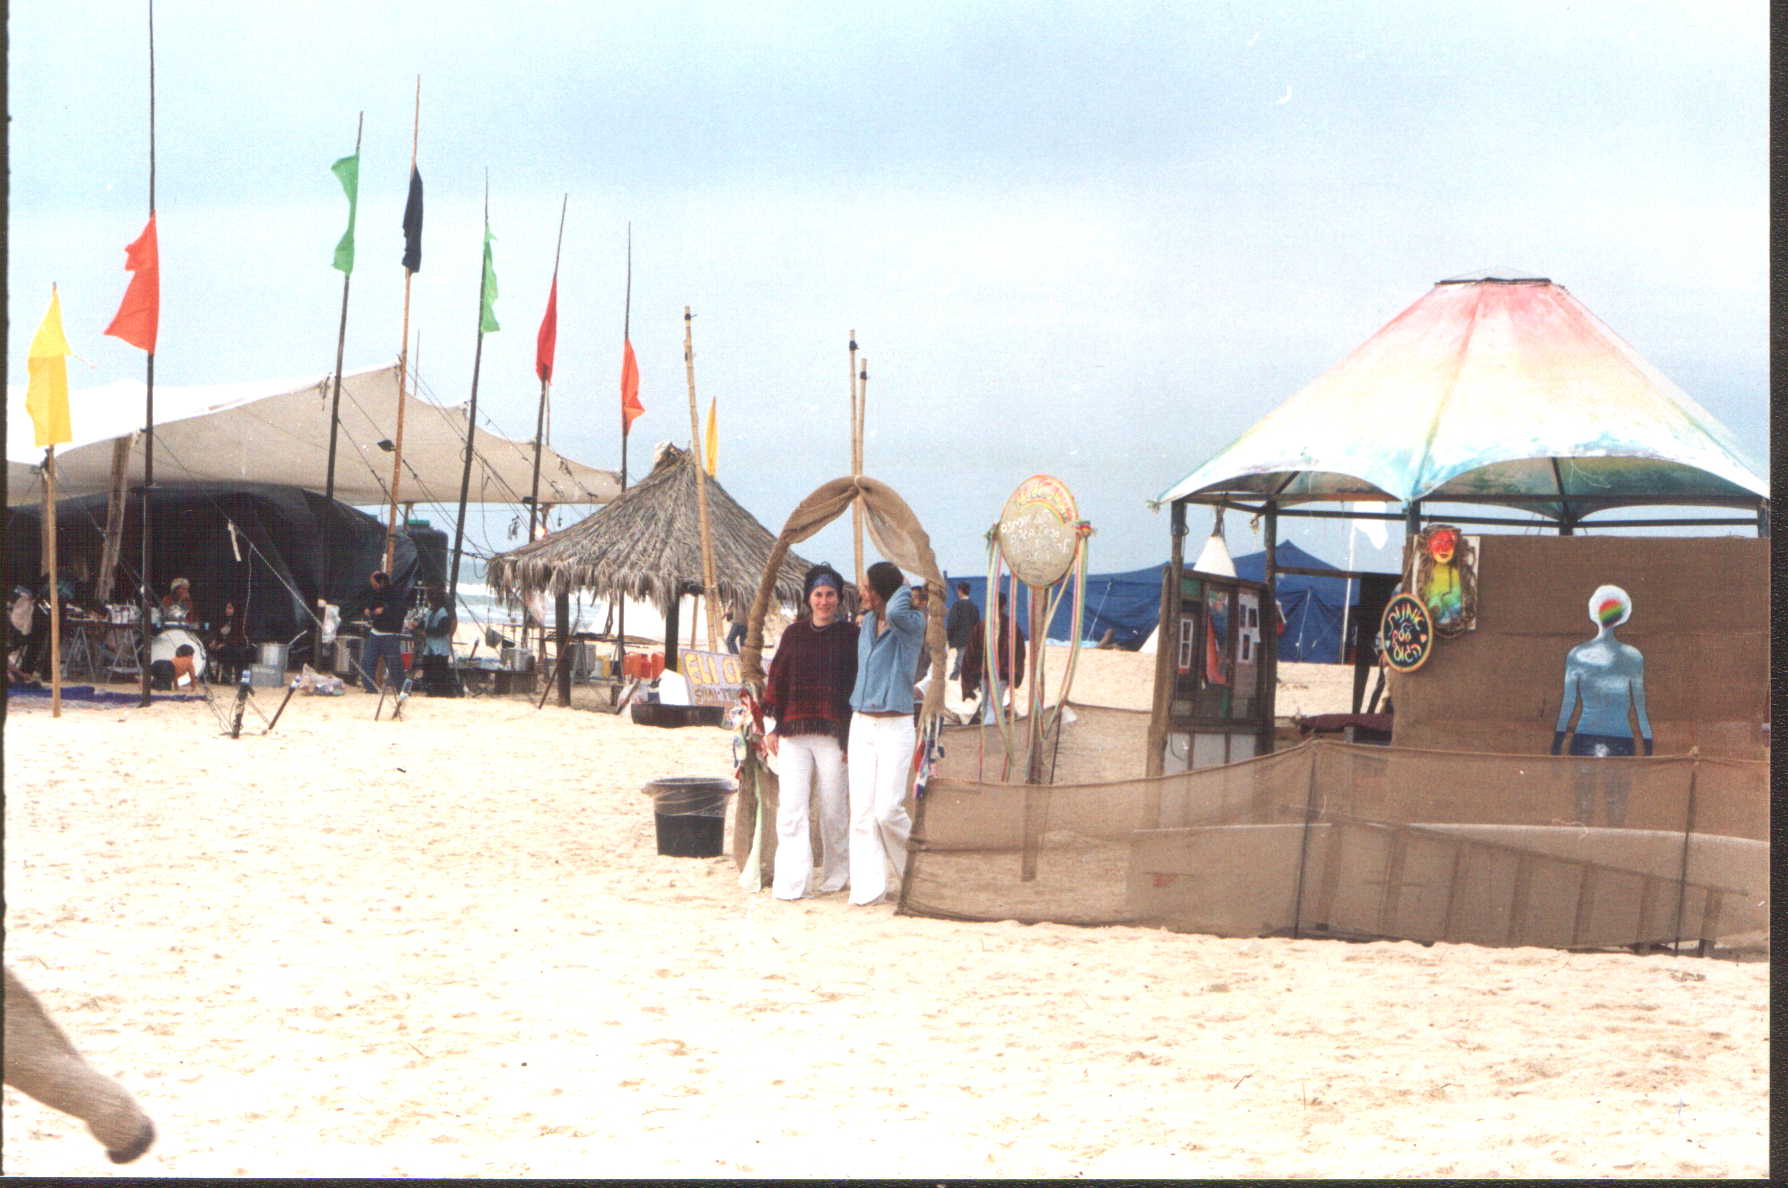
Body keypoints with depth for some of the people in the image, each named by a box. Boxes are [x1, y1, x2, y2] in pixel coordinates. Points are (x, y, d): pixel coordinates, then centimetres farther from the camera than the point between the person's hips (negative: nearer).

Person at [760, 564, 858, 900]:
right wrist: (773, 728, 9)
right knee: (790, 807, -8)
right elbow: (777, 680, 14)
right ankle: (791, 882, -9)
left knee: (834, 809, 2)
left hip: (834, 733, -2)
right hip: (794, 733, 2)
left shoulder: (850, 635, 4)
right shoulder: (794, 634, 12)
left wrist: (852, 735, -2)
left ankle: (836, 875, 19)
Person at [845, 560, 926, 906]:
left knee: (888, 810, -12)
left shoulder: (912, 625, -9)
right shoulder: (866, 623, 12)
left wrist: (904, 589, -14)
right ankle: (868, 888, 2)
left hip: (896, 726, -6)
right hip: (861, 724, 6)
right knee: (862, 810, 0)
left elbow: (894, 611, -34)